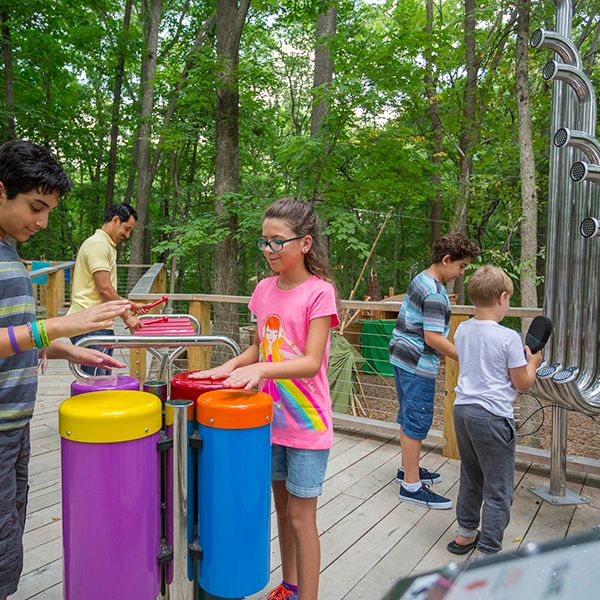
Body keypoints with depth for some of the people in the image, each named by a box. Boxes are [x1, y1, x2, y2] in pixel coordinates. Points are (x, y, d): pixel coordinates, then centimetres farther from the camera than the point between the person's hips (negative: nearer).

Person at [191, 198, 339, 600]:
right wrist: (231, 366, -4)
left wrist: (261, 369, -36)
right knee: (282, 507, 20)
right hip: (270, 416, 6)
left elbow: (311, 362, -23)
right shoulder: (265, 289, 3)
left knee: (301, 516, 5)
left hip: (306, 423, -6)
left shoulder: (319, 292, -15)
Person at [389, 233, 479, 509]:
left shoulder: (420, 279, 12)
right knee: (417, 422, -2)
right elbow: (433, 337, -23)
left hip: (402, 358, 10)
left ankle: (408, 468, 34)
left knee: (408, 418, 20)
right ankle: (411, 485, 8)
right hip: (418, 365, -10)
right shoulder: (435, 293, -20)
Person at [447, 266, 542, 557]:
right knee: (498, 490, 7)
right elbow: (521, 382, -7)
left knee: (470, 478, 23)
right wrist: (533, 361, 12)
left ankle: (466, 534, 38)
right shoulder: (509, 338, -16)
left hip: (462, 409, 7)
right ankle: (488, 552, 13)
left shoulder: (462, 330, 4)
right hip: (493, 416, -7)